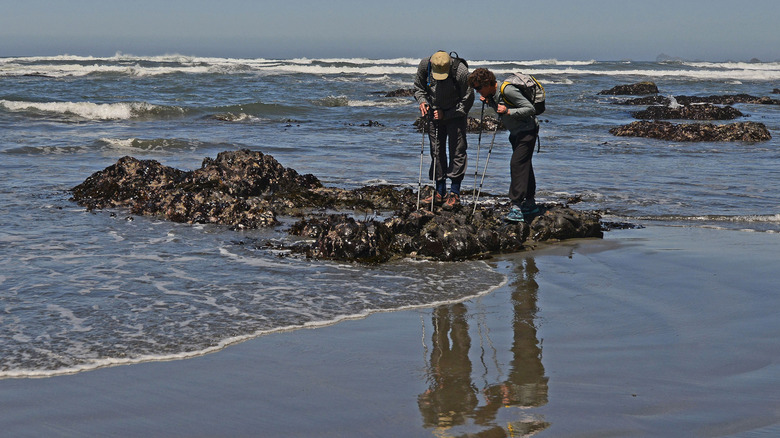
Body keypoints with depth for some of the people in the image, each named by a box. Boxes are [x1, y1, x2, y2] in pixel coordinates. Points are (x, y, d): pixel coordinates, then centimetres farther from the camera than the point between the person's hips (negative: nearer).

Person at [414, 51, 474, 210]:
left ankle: (455, 194, -2)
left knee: (457, 151, -7)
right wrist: (422, 101, -14)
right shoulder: (424, 66, -15)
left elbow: (467, 101, -16)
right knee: (436, 151, 6)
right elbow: (419, 88, 5)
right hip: (435, 114, 4)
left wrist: (446, 114, -18)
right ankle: (440, 192, 13)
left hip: (455, 115, -4)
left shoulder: (461, 71, -27)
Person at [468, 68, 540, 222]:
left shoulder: (508, 90, -25)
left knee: (517, 164, -19)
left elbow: (530, 108, -24)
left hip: (527, 130, -10)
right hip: (515, 133, 10)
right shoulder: (491, 94, 1)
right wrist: (488, 102, 1)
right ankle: (530, 204, 27)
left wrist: (508, 111, -33)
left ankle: (517, 208, -24)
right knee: (524, 165, 16)